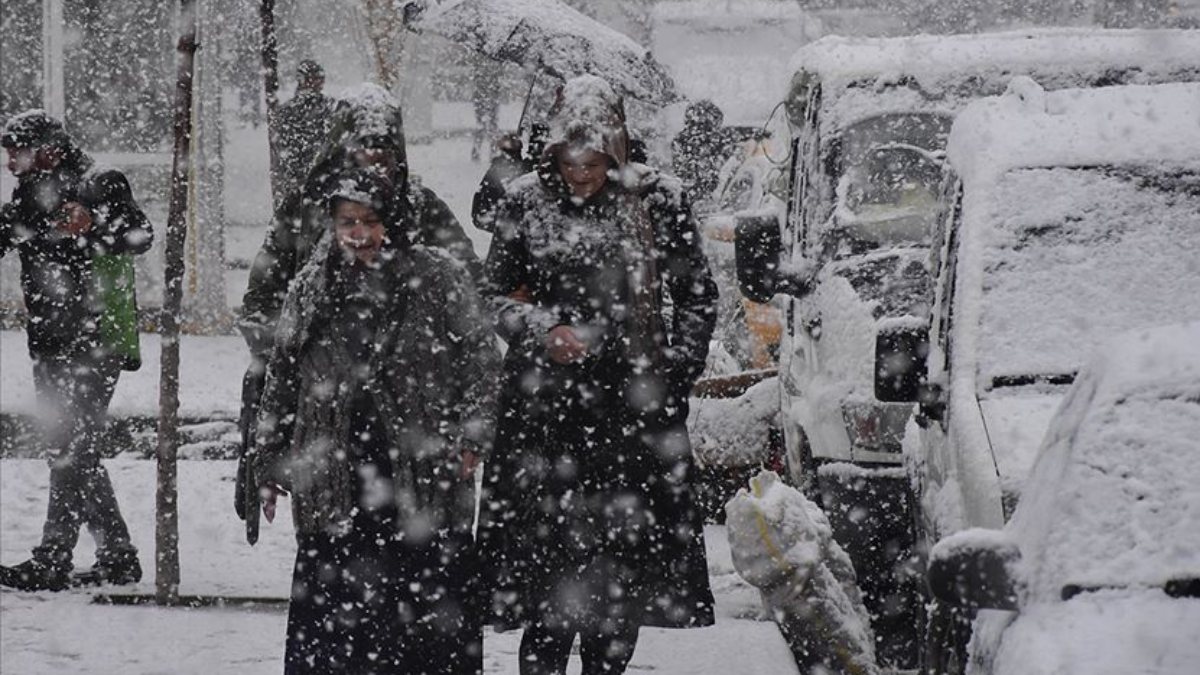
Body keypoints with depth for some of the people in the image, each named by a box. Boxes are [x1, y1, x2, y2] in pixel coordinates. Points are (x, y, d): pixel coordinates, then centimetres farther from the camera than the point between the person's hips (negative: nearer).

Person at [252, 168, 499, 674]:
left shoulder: (438, 281, 2)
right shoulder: (313, 290, 11)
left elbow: (481, 360, 3)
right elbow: (281, 380, 16)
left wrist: (470, 437, -8)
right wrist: (270, 465, 13)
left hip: (424, 474, -2)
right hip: (334, 483, 2)